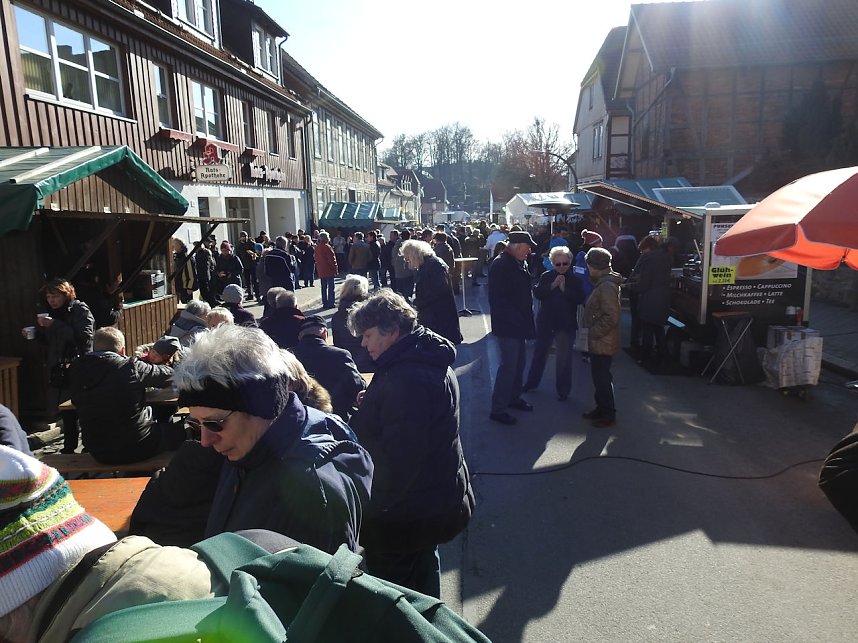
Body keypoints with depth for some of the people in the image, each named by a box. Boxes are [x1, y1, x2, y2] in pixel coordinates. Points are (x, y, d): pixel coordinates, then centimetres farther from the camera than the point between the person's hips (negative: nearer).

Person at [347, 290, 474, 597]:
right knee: (424, 568, 28)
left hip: (401, 516, -10)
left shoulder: (403, 378, -30)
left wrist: (371, 509, -19)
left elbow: (396, 458, -29)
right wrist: (369, 406, 5)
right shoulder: (435, 363, 4)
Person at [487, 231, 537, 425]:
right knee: (509, 365, -5)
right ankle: (497, 409, 4)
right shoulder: (500, 265, -19)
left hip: (518, 323, 10)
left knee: (519, 362, 18)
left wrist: (526, 318, 14)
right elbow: (498, 299, -24)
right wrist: (515, 318, -22)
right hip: (506, 325, -10)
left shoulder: (519, 263, 12)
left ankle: (514, 397, 35)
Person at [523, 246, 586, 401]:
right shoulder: (546, 276, -1)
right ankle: (531, 382, 34)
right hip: (546, 322, 2)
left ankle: (563, 390, 17)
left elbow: (580, 299, -14)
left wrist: (564, 289, -21)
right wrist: (553, 285, -21)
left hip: (566, 324, -1)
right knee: (539, 353, 17)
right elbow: (537, 293, -13)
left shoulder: (574, 279, -3)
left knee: (564, 358, 4)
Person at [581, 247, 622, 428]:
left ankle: (608, 413, 12)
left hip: (603, 343, -10)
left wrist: (594, 332, -19)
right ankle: (601, 408, 30)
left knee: (602, 378, 1)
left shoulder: (607, 286, -21)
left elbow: (611, 317, -25)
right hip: (598, 341, 10)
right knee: (599, 376, 18)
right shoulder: (603, 283, 11)